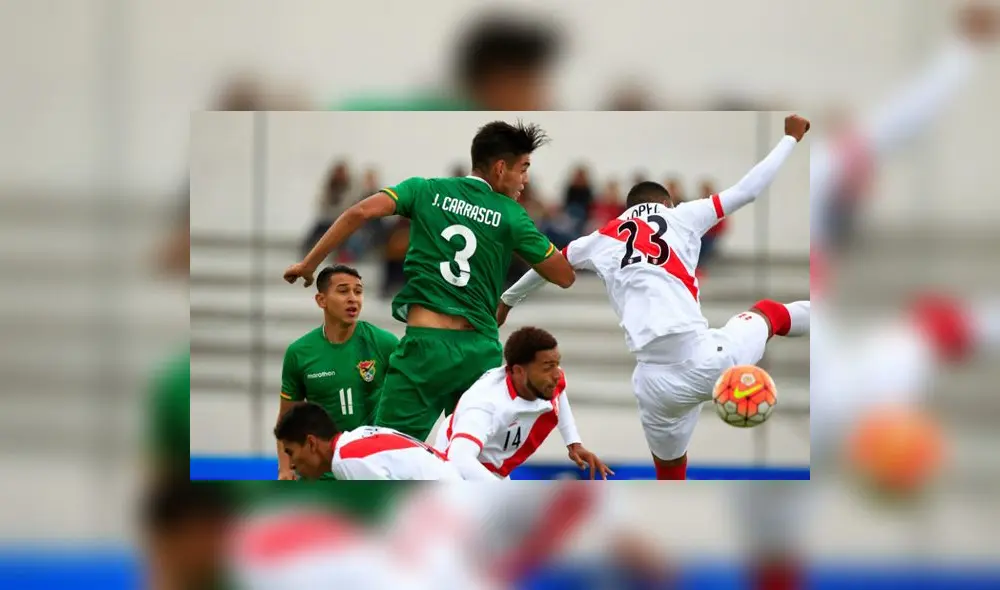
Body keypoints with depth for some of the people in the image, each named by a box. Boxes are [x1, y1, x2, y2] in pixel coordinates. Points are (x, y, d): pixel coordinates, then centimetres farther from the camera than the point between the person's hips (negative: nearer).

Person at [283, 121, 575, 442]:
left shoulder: (427, 191, 7)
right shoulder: (511, 215, 6)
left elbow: (360, 212, -6)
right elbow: (565, 276, 11)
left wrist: (308, 263, 2)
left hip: (427, 343, -1)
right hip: (481, 351, 1)